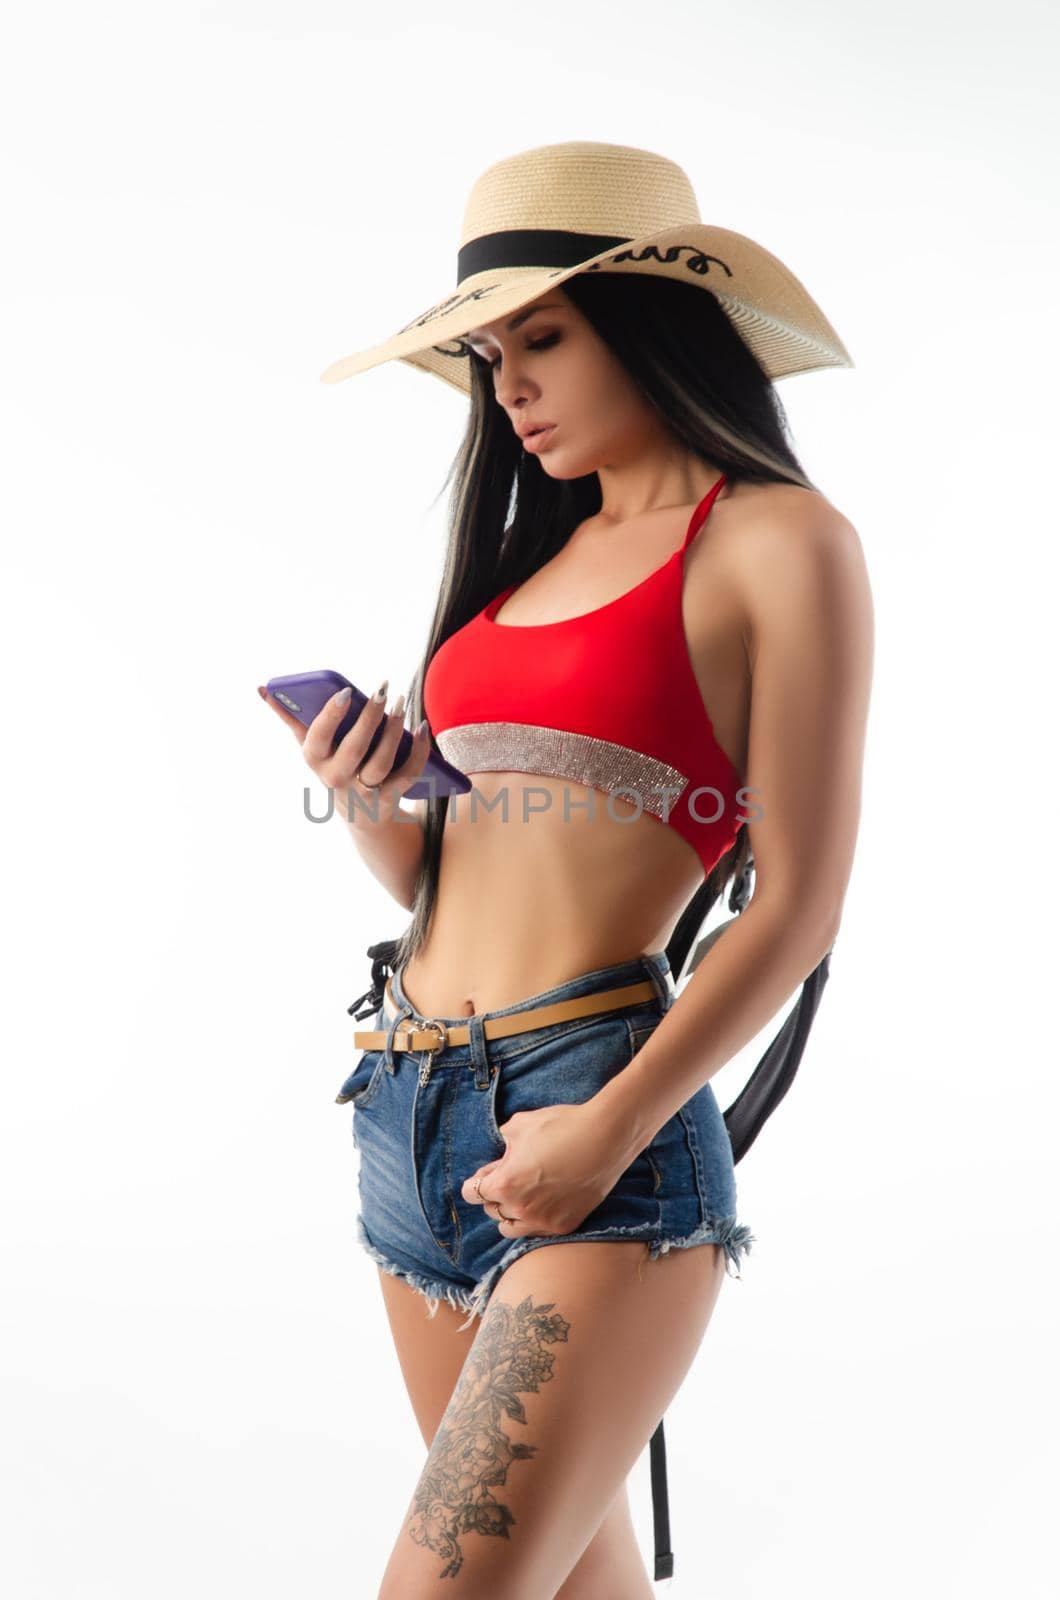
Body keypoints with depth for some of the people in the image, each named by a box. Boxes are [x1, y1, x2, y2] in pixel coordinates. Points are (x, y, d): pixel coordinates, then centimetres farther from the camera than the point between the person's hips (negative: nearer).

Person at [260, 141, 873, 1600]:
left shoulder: (778, 540, -2)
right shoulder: (534, 550, 17)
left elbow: (799, 901, -9)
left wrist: (614, 1125, -18)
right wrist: (373, 808, -3)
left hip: (595, 1114, -7)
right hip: (409, 1107, 7)